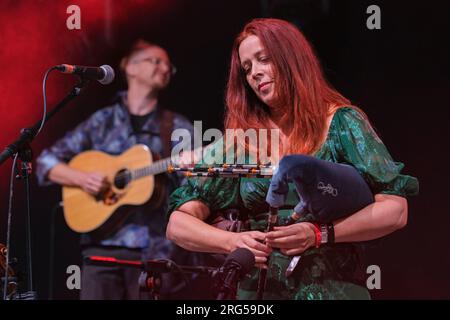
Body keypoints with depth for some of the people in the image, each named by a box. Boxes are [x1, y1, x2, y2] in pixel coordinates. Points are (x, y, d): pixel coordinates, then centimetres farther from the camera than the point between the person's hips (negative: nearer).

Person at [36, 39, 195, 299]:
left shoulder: (178, 129, 9)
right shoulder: (102, 121, 10)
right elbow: (47, 162, 10)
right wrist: (82, 178, -7)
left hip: (154, 250, 0)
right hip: (103, 245, 0)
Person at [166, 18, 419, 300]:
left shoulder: (341, 123, 2)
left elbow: (395, 209, -5)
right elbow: (178, 224, 6)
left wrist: (319, 235, -16)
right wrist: (232, 241, -12)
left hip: (334, 286, -3)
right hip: (259, 289, 3)